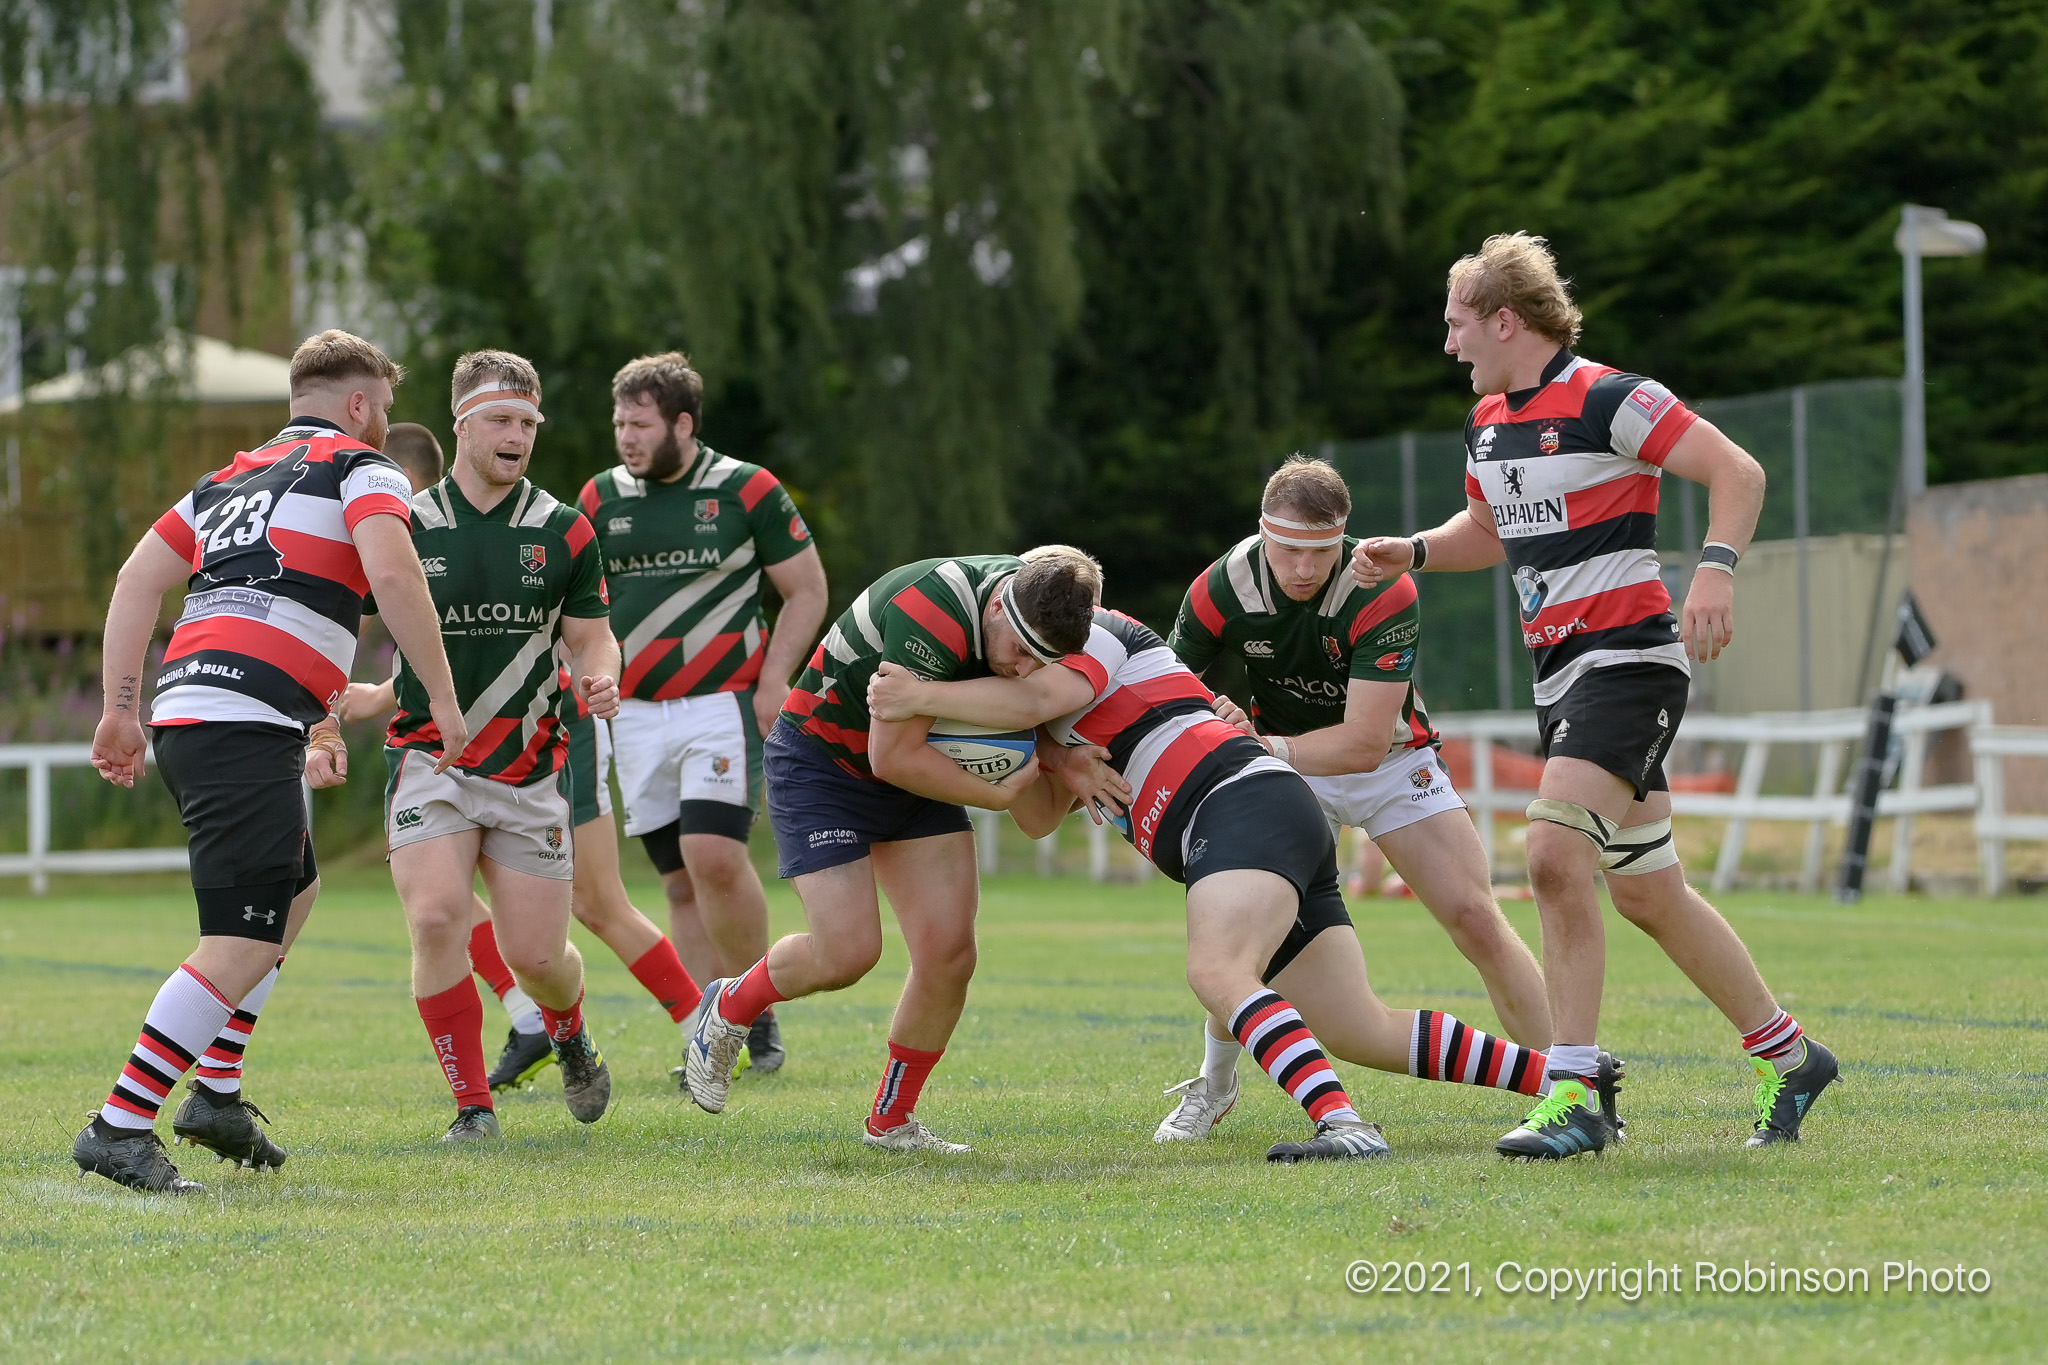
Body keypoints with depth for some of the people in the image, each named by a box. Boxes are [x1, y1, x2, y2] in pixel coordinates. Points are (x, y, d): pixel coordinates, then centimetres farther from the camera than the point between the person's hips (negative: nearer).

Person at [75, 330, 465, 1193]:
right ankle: (120, 1127, -17)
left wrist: (121, 710, 18)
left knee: (294, 891, 27)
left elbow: (137, 579, 18)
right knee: (244, 945, -11)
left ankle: (217, 1094, 22)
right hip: (248, 725, -9)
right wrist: (441, 695, -7)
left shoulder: (229, 480, 25)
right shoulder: (360, 469, 4)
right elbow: (391, 575, -14)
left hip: (183, 713, 9)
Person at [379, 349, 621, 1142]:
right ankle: (472, 1104, -9)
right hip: (429, 762, -1)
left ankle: (572, 1040, 36)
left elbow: (590, 636, 9)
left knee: (538, 956, -1)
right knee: (437, 920, -22)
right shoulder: (406, 527, -1)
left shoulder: (563, 532, 2)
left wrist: (602, 676, -14)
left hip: (527, 772, 1)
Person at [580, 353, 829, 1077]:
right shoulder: (601, 498, 8)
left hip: (722, 702, -4)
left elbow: (807, 590, 2)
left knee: (714, 854, -20)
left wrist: (771, 680, -8)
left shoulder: (748, 491, -3)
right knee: (681, 881, 3)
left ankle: (757, 1009, -2)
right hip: (635, 713, 4)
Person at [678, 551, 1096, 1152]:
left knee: (950, 951, -6)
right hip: (820, 760, -7)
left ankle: (891, 1121, 11)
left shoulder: (1039, 597, -12)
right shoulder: (933, 617, -36)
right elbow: (892, 756, -30)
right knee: (847, 953, -14)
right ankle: (729, 1008, 17)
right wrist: (998, 794, -24)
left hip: (913, 771, 7)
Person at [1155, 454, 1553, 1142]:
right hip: (1285, 766, 2)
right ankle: (1213, 1085, 8)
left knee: (1476, 919, -13)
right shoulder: (1222, 589, -21)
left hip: (1391, 763, -2)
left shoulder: (1384, 593, -31)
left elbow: (1364, 742, -33)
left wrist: (1263, 747, -38)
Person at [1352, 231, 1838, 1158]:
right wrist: (1411, 553, 11)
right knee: (1647, 894, 11)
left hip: (1629, 655, -9)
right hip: (1561, 668, 9)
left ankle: (1572, 1096, -20)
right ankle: (1789, 1059, 24)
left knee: (1555, 853, -22)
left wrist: (1715, 570, -28)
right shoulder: (1488, 421, 13)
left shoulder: (1606, 400, -13)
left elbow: (1737, 470, -14)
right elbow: (1490, 530, 29)